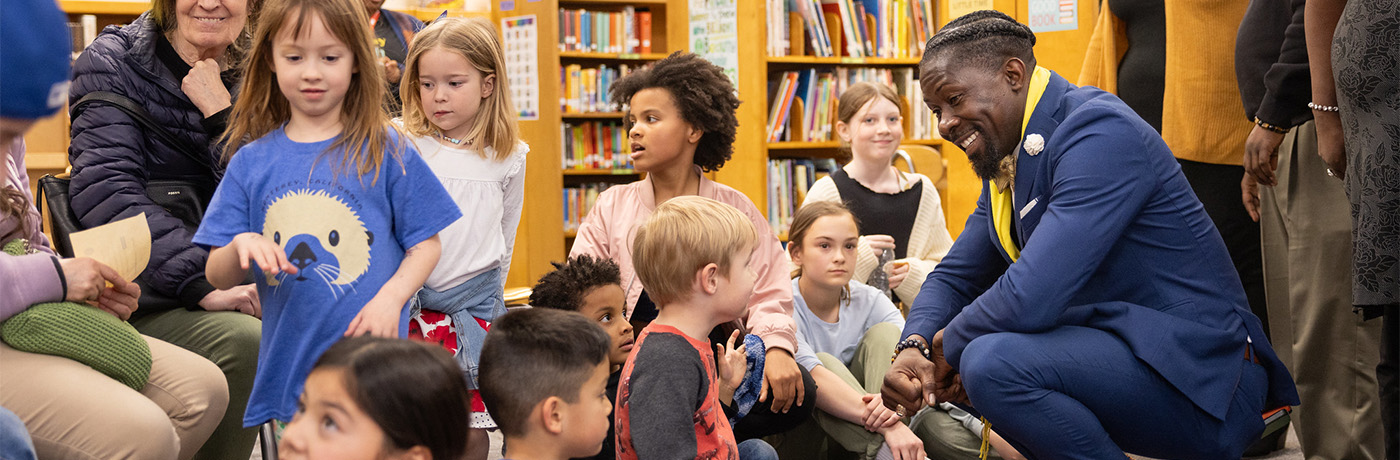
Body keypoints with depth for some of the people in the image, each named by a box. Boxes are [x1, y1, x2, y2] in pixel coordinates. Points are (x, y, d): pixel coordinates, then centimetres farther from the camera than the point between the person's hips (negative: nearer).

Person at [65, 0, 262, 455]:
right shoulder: (111, 61, -2)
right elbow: (106, 192, -16)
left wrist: (220, 113, -14)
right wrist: (201, 285, -27)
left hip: (233, 278, 4)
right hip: (139, 287, -4)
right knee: (242, 341, -31)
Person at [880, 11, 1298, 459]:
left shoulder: (1099, 131, -19)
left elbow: (1031, 297, -28)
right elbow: (954, 278, 16)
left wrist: (949, 345, -10)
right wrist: (913, 349, -5)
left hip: (1201, 381, -10)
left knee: (993, 362, -28)